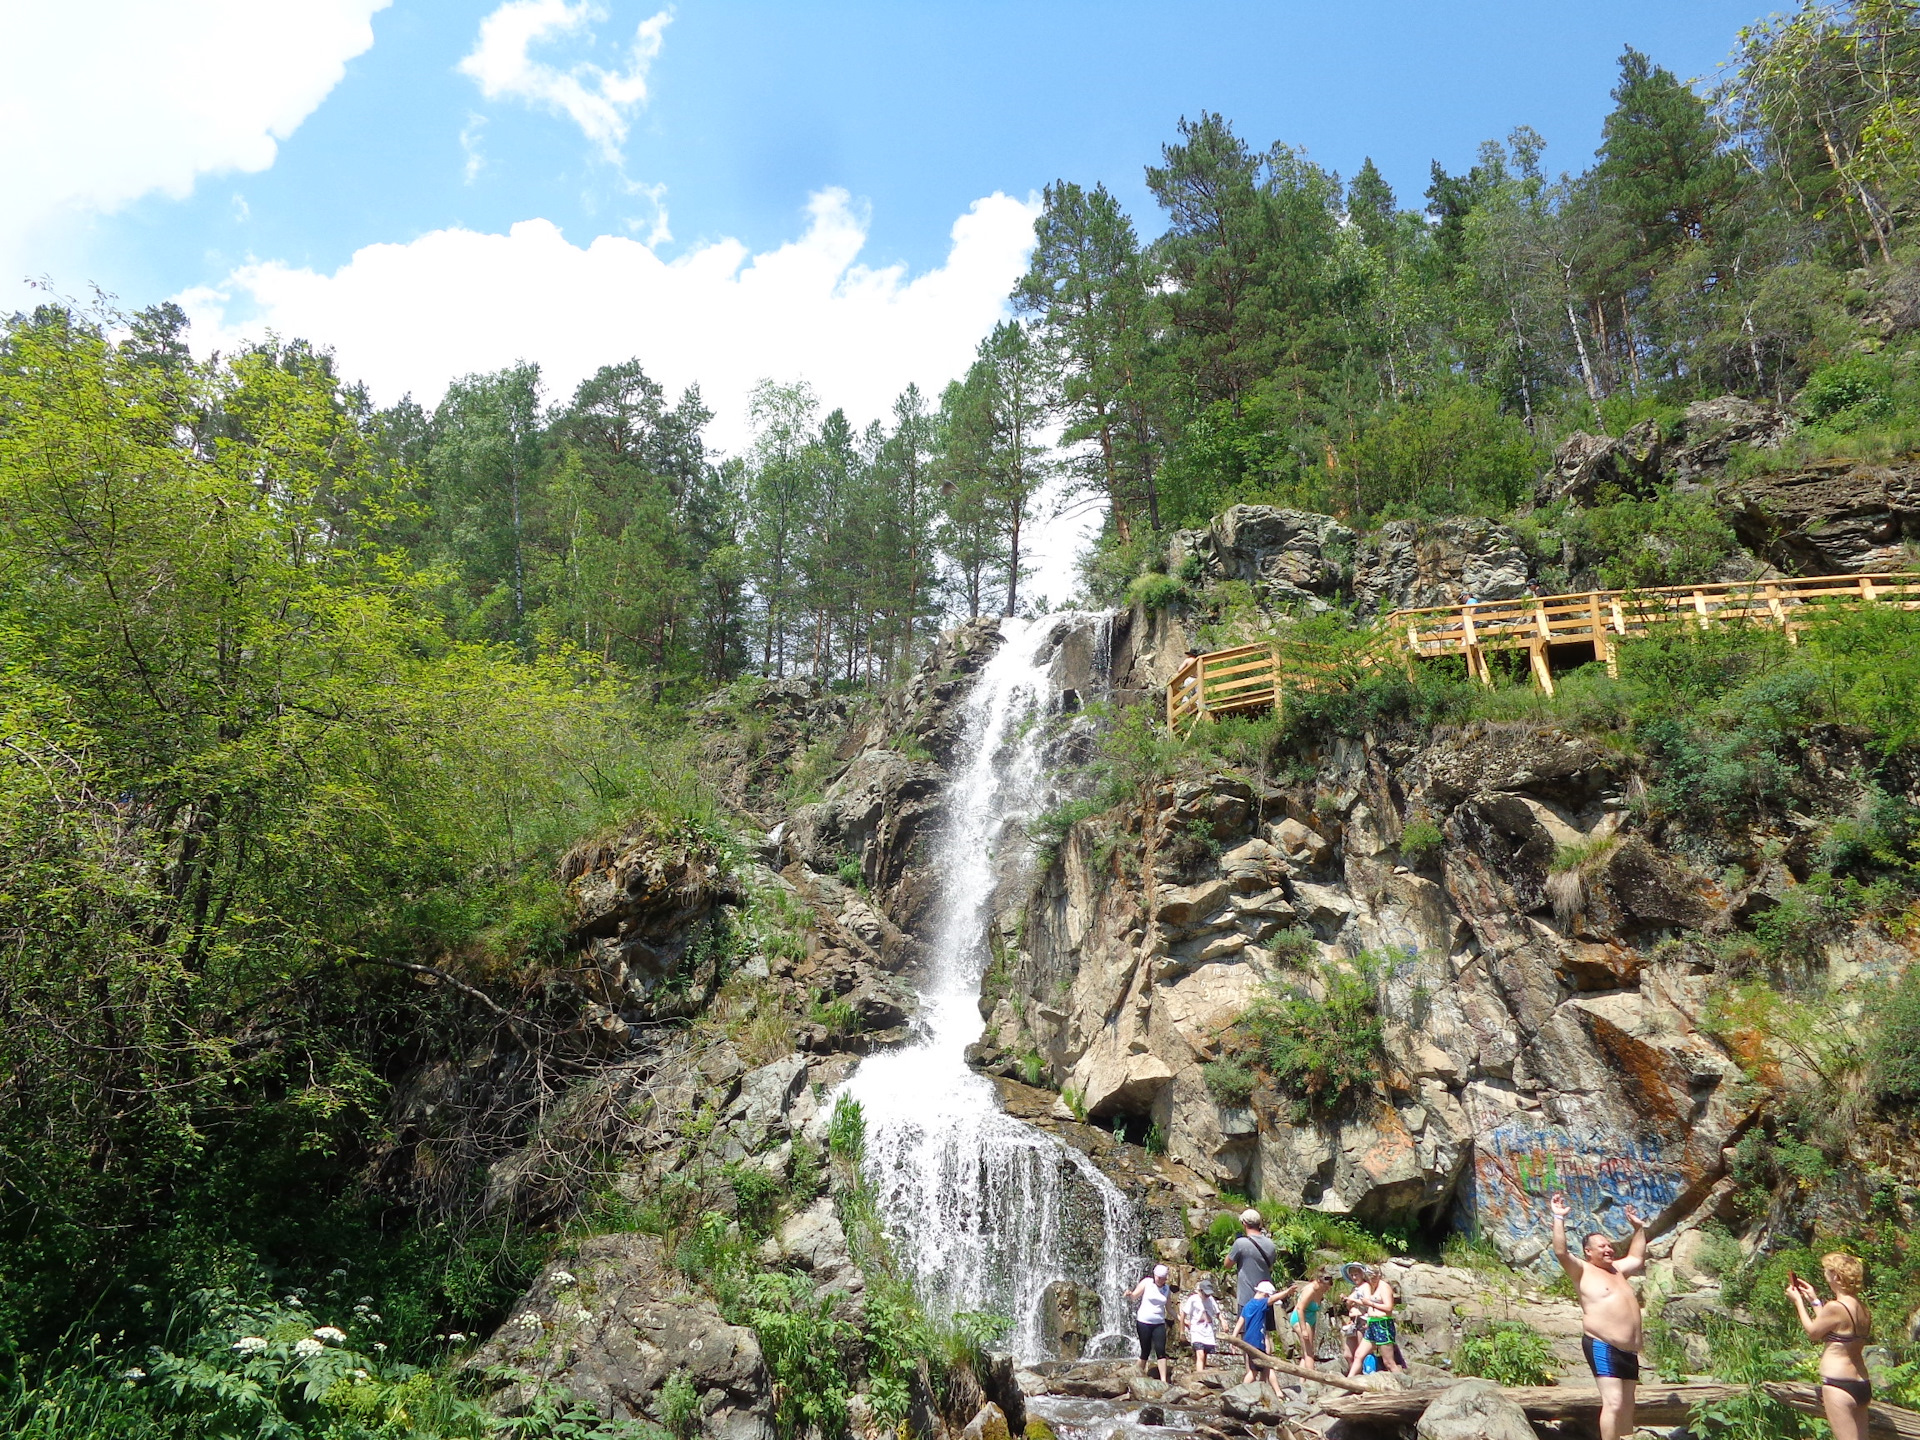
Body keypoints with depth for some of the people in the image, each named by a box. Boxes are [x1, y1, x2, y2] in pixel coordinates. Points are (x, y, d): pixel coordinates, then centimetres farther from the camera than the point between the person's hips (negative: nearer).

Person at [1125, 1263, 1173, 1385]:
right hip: (1144, 1322, -3)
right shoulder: (1146, 1283, -5)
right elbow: (1134, 1296, -5)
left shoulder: (1167, 1289, 7)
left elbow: (1168, 1308, 15)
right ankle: (1140, 1373, 22)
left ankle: (1163, 1380, -8)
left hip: (1159, 1323, 3)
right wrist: (1129, 1295, -27)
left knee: (1161, 1350, -8)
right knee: (1146, 1351, 2)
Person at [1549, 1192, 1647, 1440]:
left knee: (1626, 1406, 10)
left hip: (1629, 1351, 8)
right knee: (1613, 1403, -16)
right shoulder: (1583, 1270, -2)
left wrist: (1638, 1228, 37)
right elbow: (1561, 1252, -20)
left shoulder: (1616, 1269, 21)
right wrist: (1559, 1219, -23)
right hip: (1602, 1346, -8)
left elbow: (1637, 1257, 39)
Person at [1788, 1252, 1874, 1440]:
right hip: (1862, 1385, 9)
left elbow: (1813, 1332, -3)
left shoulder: (1836, 1307, -19)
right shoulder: (1862, 1309, 7)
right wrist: (1814, 1301, 29)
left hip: (1839, 1385, -9)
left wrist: (1798, 1301, 9)